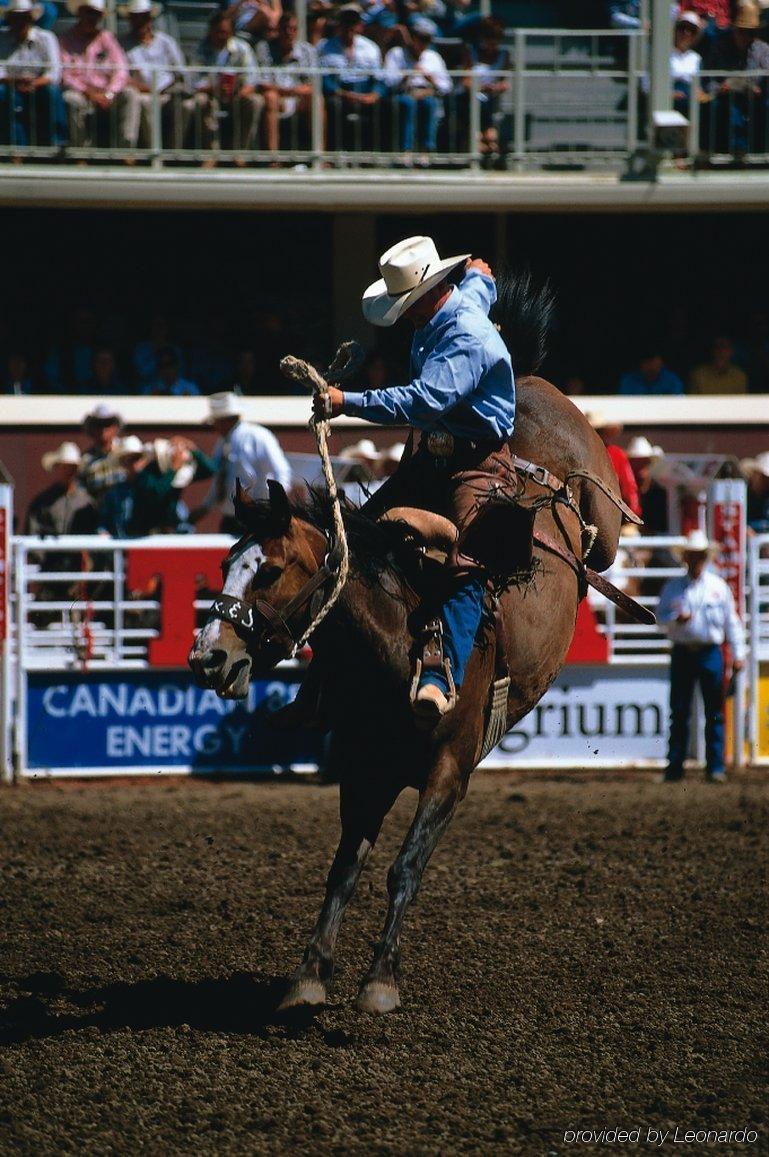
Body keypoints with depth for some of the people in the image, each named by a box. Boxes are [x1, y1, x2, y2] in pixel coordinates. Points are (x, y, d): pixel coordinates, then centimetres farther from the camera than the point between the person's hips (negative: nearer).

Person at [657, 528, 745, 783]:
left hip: (710, 654, 0)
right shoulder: (673, 587, 7)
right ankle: (674, 766, 5)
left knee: (714, 712, 0)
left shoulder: (719, 587, 7)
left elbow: (732, 621, 10)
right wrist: (676, 618, -17)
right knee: (679, 711, 1)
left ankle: (716, 767, 4)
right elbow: (660, 616, 4)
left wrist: (738, 654, 6)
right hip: (682, 653, 0)